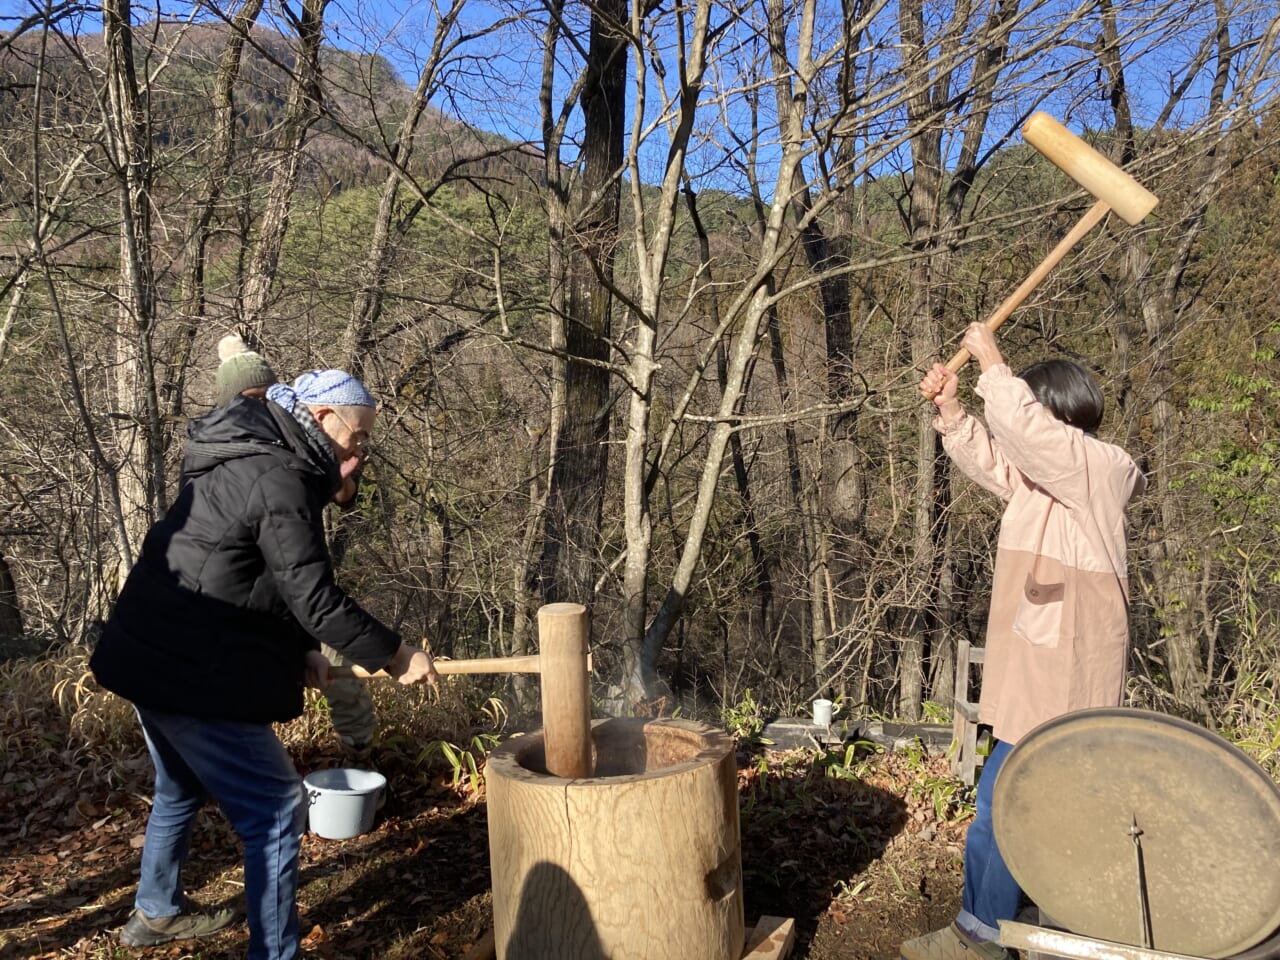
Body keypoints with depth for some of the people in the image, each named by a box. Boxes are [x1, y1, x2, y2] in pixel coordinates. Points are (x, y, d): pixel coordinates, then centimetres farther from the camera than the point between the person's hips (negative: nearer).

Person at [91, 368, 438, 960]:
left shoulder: (243, 459, 12)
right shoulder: (280, 479, -20)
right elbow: (314, 598, -21)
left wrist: (301, 650, 6)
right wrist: (394, 656, -11)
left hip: (151, 660, 11)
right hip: (195, 677, -11)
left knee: (179, 790, 29)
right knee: (276, 811, -2)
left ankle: (156, 913, 49)